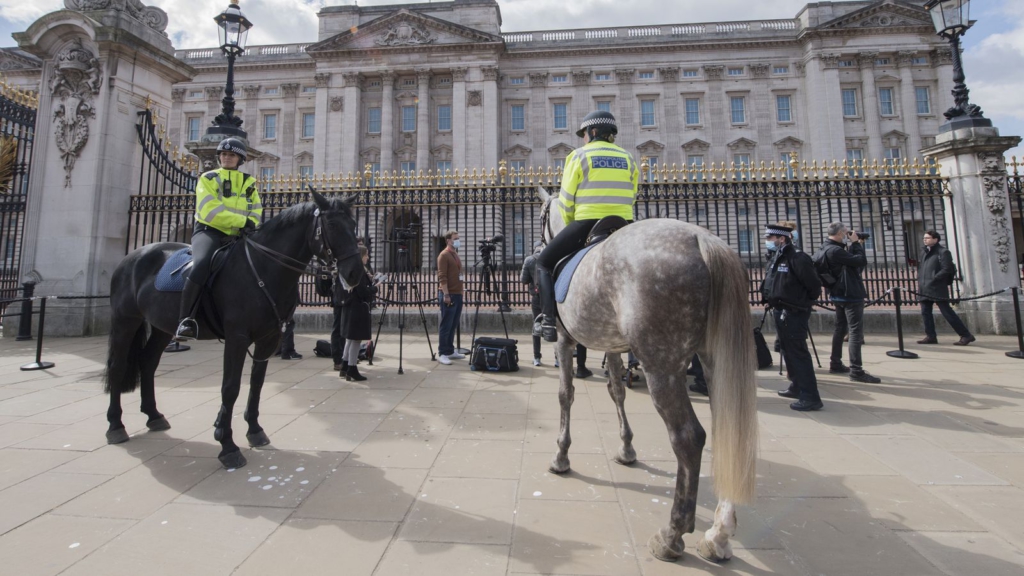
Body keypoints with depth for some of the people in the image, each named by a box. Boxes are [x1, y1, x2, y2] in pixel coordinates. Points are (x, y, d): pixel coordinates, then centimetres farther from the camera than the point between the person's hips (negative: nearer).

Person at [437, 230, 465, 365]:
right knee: (446, 325, -6)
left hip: (457, 294, 8)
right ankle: (442, 353, -1)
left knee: (453, 325, 11)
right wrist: (446, 294, -20)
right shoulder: (444, 255, -8)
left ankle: (450, 351, 18)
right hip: (448, 295, -8)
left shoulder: (456, 254, 19)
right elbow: (442, 277, -15)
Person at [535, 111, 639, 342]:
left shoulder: (579, 155, 3)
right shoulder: (628, 158, 15)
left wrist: (571, 225, 16)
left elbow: (566, 201, 1)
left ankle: (548, 321, -2)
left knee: (544, 263, 11)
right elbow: (631, 198, 12)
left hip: (585, 225, -4)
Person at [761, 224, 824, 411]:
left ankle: (810, 397, -3)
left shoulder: (797, 259, -15)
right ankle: (797, 387, 31)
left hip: (794, 313, -9)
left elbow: (814, 285, -14)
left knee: (798, 353, -8)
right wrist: (772, 302, 10)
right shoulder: (776, 259, 12)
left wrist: (804, 303, -3)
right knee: (788, 352, 17)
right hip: (780, 312, 9)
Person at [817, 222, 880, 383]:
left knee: (840, 329, 16)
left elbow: (853, 263, 17)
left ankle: (835, 364, 23)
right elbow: (861, 261, -19)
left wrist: (857, 245, 8)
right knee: (856, 331, -8)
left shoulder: (827, 249, 11)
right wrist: (856, 244, -8)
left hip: (840, 295, 10)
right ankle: (856, 370, -7)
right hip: (850, 295, -10)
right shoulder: (835, 250, -20)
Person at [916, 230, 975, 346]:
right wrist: (919, 281, 9)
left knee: (947, 313, -4)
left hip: (937, 288, -7)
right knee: (925, 312, 7)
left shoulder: (943, 252, -7)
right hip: (924, 289, 7)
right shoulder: (924, 251, 15)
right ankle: (931, 336, 13)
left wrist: (932, 279, -17)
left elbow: (946, 270, -14)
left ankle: (966, 335, 6)